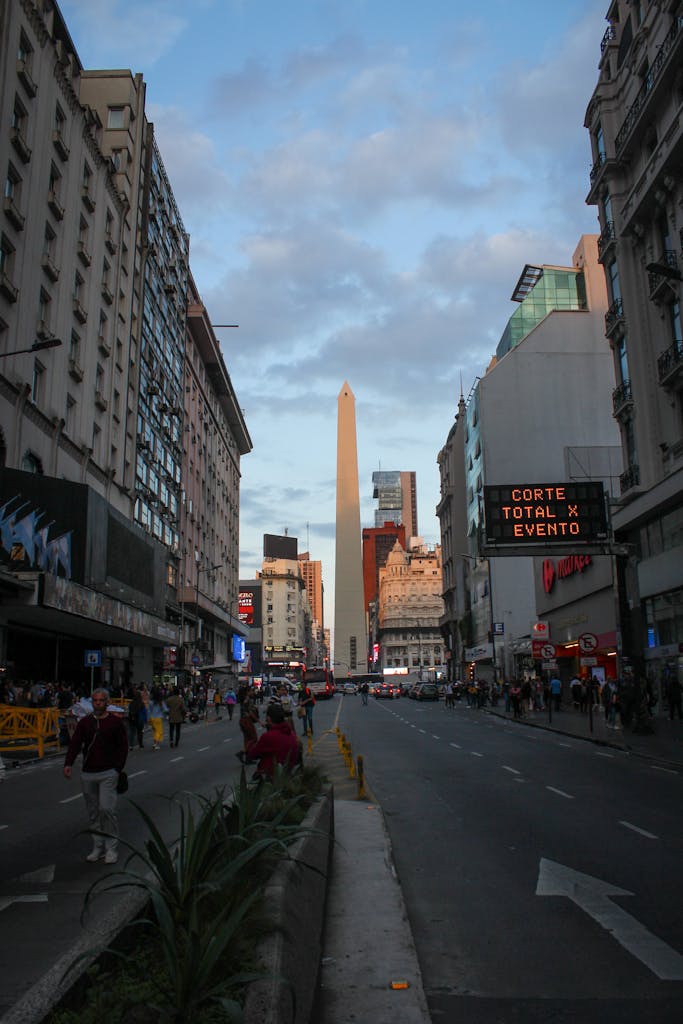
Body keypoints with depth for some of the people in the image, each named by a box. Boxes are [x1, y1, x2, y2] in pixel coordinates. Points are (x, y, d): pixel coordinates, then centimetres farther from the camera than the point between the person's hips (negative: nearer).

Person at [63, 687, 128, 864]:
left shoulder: (115, 722, 1)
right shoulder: (85, 722, 8)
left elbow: (123, 747, 3)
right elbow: (75, 743, -1)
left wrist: (118, 768, -6)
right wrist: (68, 764, -16)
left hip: (108, 773, -4)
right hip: (87, 774, 4)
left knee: (106, 808, -13)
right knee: (93, 813, 9)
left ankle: (112, 849, -2)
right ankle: (98, 847, 20)